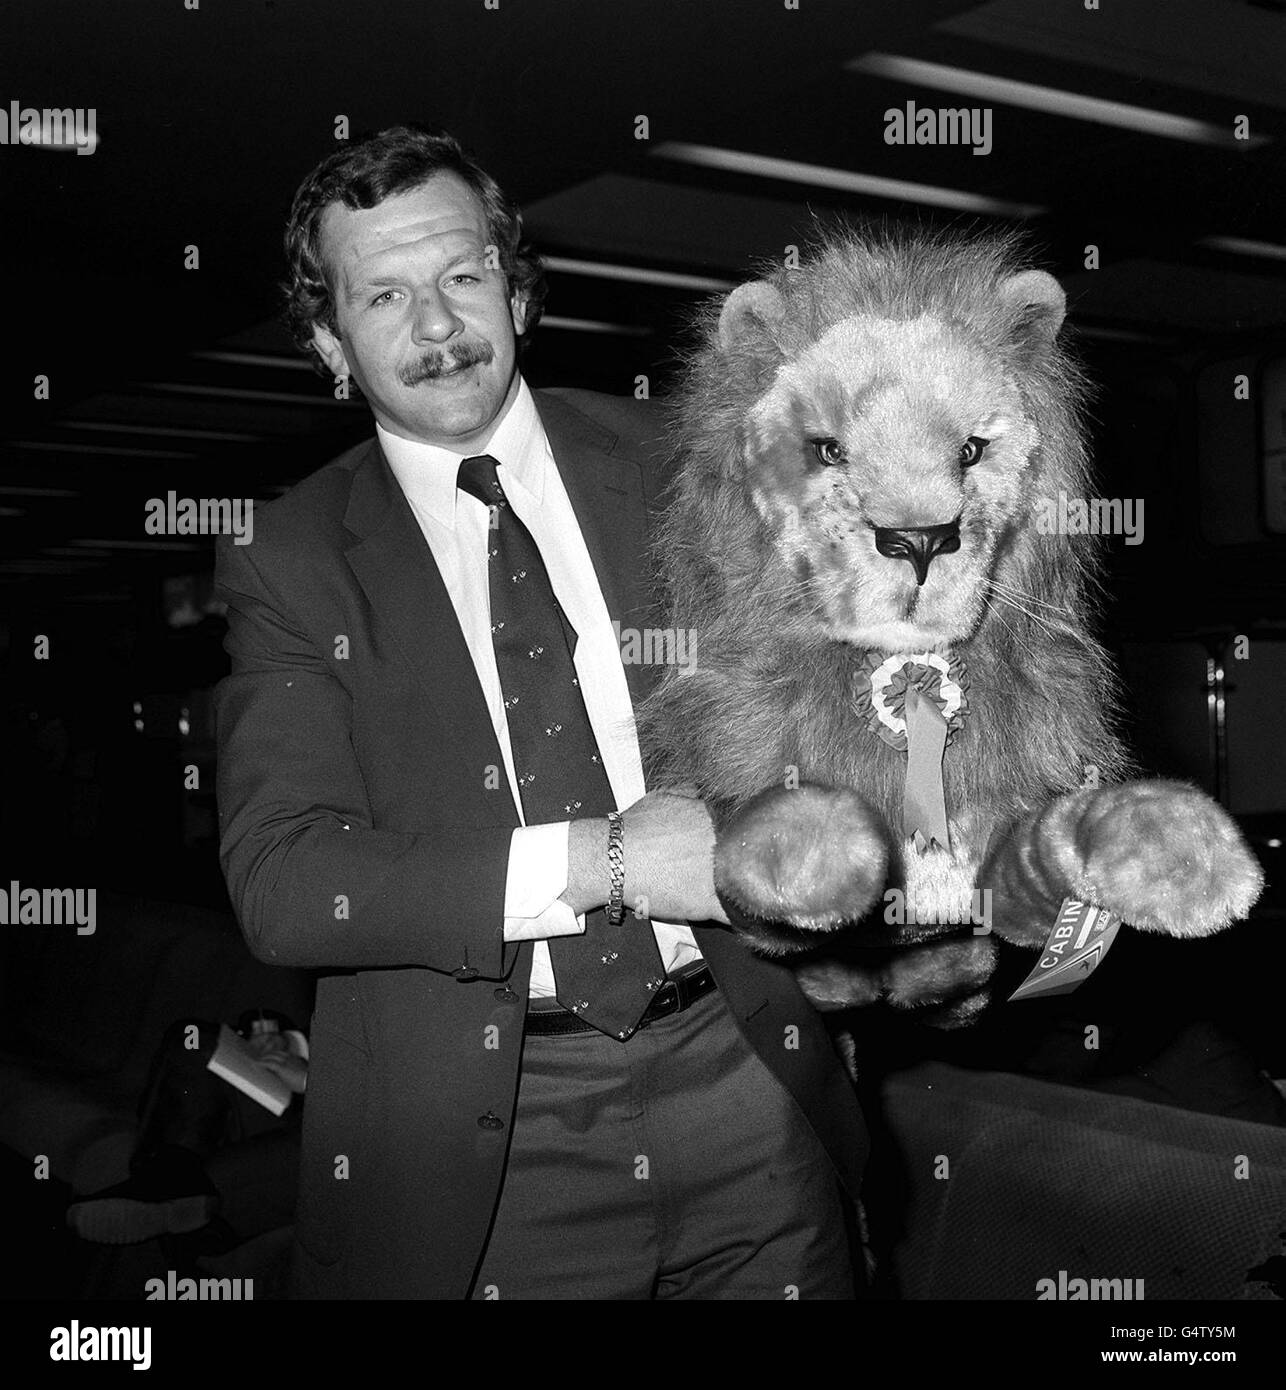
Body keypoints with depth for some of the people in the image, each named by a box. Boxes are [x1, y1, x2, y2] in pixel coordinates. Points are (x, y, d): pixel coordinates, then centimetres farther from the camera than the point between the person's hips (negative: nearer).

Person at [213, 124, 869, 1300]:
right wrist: (599, 860, -22)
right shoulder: (290, 562, -3)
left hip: (745, 1071, 2)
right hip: (485, 1143, -1)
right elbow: (279, 881, -14)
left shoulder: (679, 463, 2)